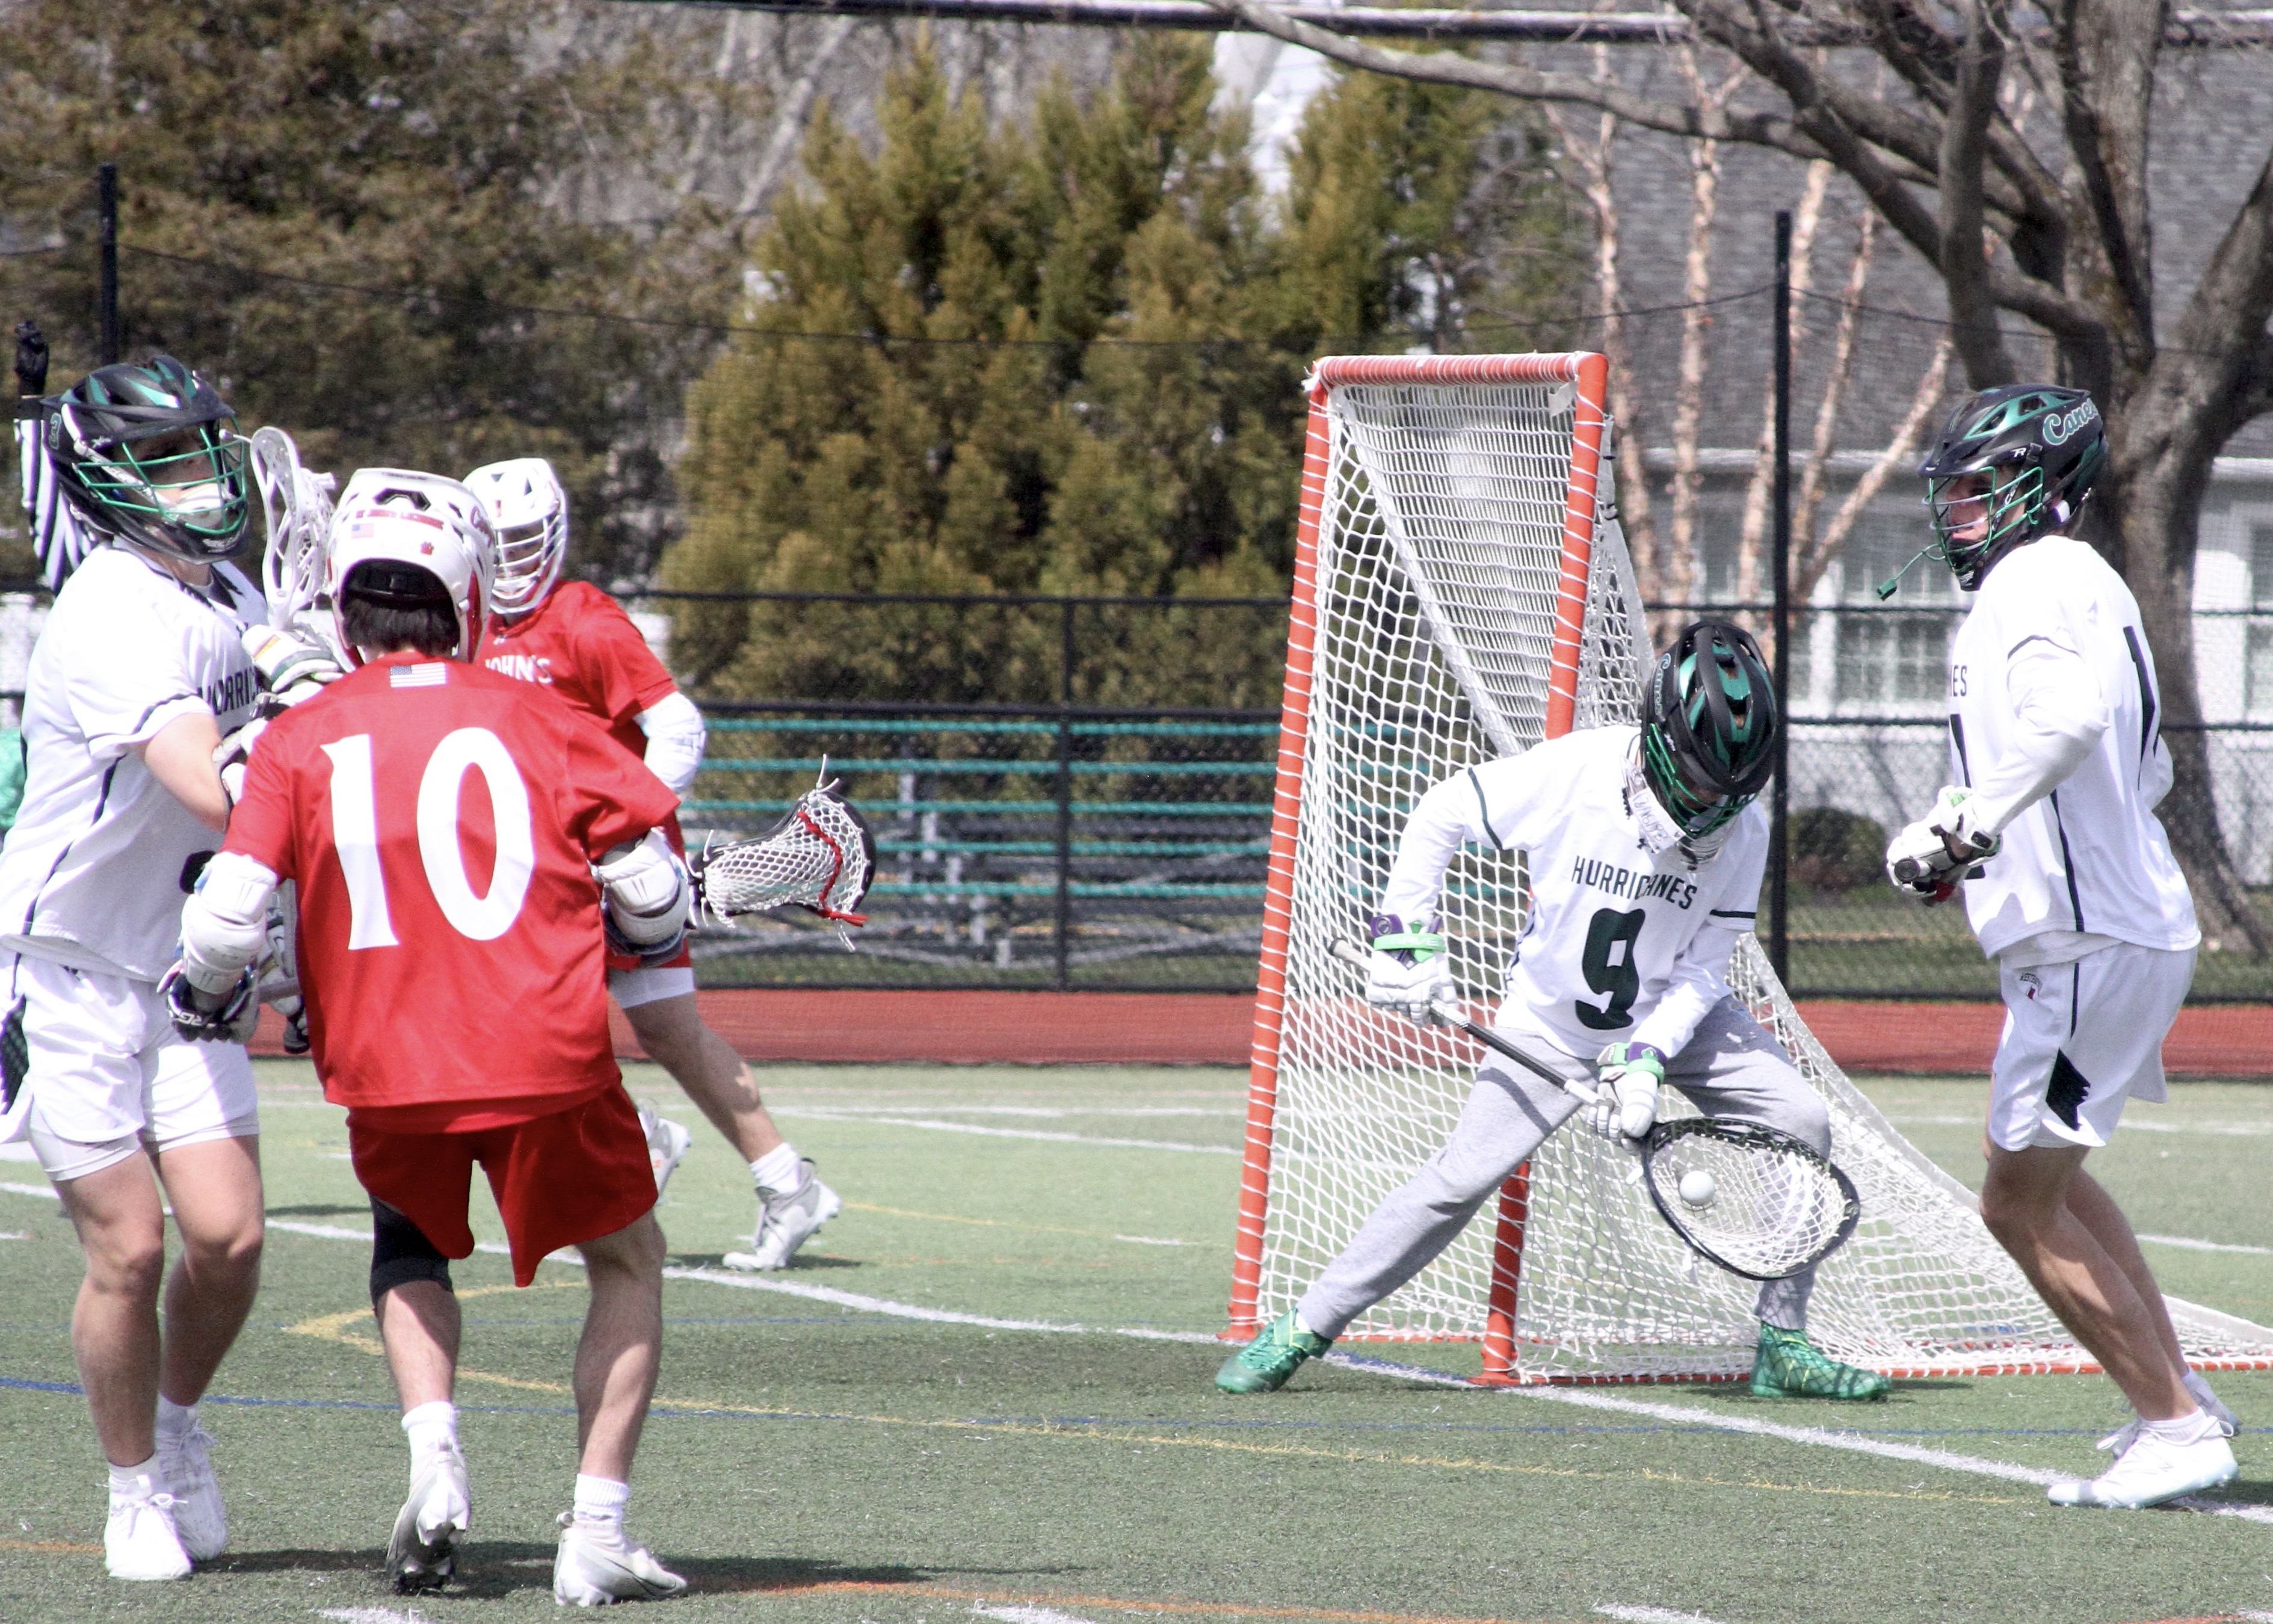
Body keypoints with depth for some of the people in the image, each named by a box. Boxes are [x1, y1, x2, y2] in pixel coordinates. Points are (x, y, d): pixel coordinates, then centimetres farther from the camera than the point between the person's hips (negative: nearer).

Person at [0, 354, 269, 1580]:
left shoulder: (228, 603, 5)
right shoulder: (116, 618, -22)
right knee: (130, 1250, -4)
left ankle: (177, 1422, 24)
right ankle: (137, 1490, 16)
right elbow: (215, 794, -32)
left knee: (226, 1236, -4)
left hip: (179, 968, 6)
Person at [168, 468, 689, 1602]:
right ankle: (597, 1530, 7)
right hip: (548, 1058, -1)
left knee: (410, 1245, 30)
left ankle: (434, 1457, 4)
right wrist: (646, 935, 27)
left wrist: (203, 998, 17)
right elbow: (649, 891, 3)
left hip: (387, 1070, 1)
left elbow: (226, 917, -5)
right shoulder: (532, 722, 6)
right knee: (628, 1261, 19)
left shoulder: (299, 741, 5)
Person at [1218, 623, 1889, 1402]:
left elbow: (1701, 970, -14)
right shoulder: (1571, 774, -26)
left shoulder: (1743, 830, -19)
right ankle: (1304, 1328, 1)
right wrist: (1405, 937, -12)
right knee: (1461, 1177, -13)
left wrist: (1643, 1061, -27)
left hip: (1675, 1015, 2)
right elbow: (1439, 818, -11)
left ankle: (1783, 1347, -5)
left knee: (1801, 1121, -16)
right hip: (1552, 1017, -2)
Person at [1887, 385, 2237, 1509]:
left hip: (2089, 943, -11)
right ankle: (2177, 1397, 27)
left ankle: (2176, 1431, -6)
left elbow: (2068, 717, -34)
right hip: (2137, 920, 11)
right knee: (2041, 1173, 26)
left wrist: (1968, 824, -30)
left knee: (2020, 1206, -5)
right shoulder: (2090, 585, 19)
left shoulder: (2032, 584, -13)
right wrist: (1982, 844, 23)